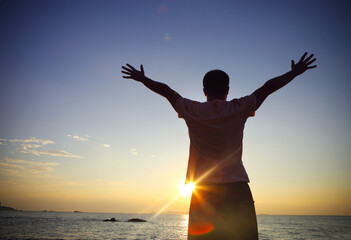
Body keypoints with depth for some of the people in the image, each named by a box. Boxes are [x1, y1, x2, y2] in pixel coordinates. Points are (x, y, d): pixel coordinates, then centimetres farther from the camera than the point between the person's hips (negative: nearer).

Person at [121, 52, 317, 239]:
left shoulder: (192, 111, 3)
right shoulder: (240, 108, 2)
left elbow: (165, 90, 16)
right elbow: (268, 87, 14)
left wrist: (142, 78, 31)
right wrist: (295, 72, 26)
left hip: (203, 190, 1)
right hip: (236, 187, -1)